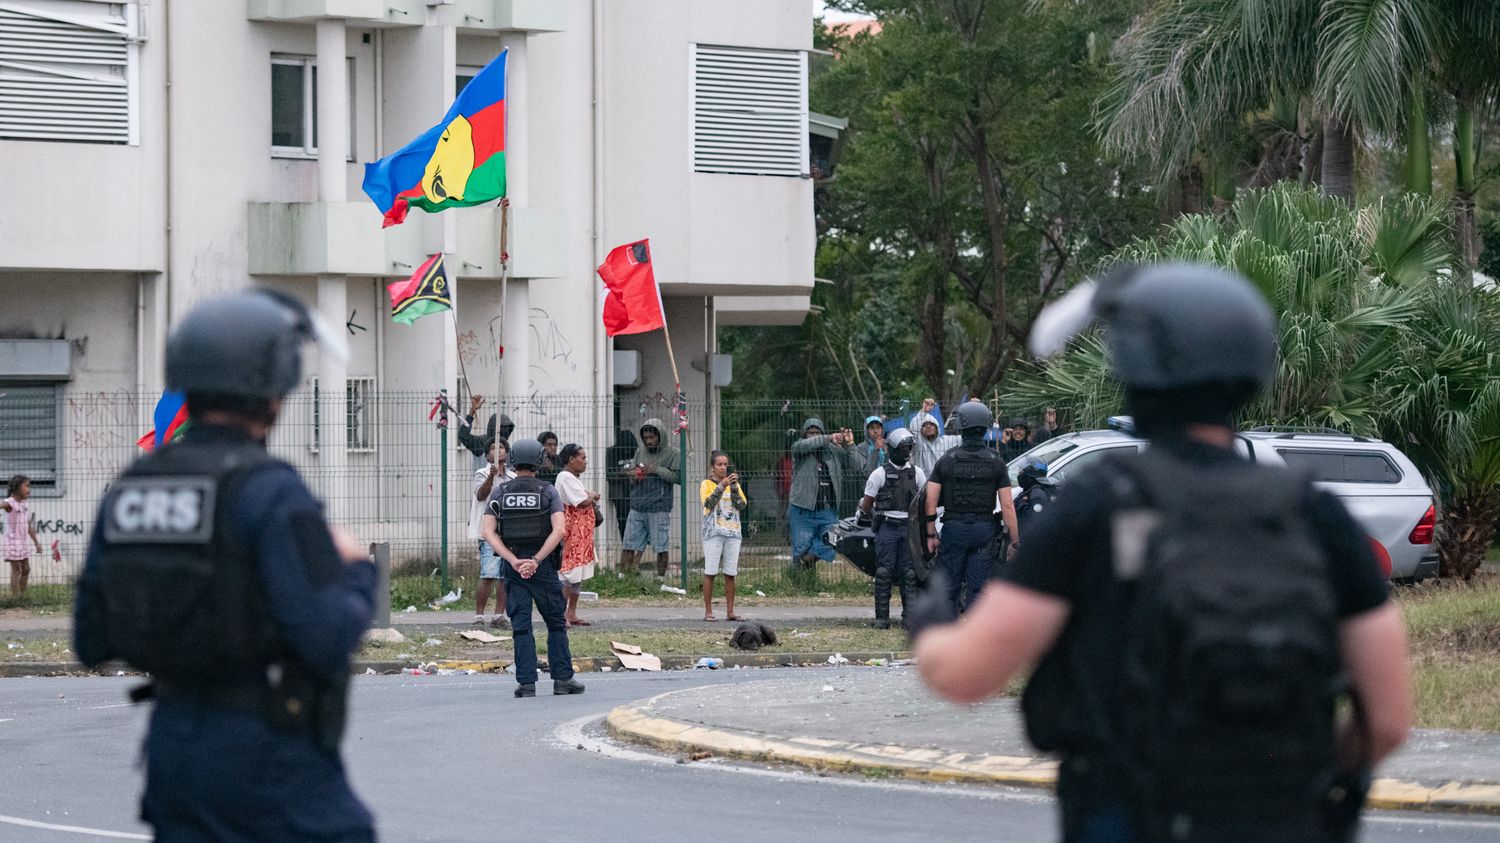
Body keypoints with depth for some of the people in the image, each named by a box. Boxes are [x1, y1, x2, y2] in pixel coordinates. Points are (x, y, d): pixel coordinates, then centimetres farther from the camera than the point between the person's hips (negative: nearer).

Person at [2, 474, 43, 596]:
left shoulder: (25, 504, 12)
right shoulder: (10, 503, -13)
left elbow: (29, 526, 19)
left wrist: (36, 542, 20)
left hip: (23, 542, 8)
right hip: (13, 541, -8)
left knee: (26, 569, 11)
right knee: (16, 570, -7)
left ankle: (22, 594, 19)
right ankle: (15, 597, -6)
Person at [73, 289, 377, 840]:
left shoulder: (129, 492, 5)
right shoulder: (272, 493, -16)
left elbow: (92, 644, 9)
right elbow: (330, 638, -21)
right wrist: (356, 573, -1)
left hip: (176, 743, 7)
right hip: (267, 754, -7)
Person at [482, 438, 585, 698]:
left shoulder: (499, 494, 4)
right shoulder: (548, 492, 0)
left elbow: (488, 532, -6)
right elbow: (559, 530, -13)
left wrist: (514, 561, -12)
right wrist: (536, 561, -15)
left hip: (513, 568, 1)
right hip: (543, 566, -1)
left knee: (521, 626, 2)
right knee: (556, 623, 9)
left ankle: (526, 683, -3)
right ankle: (562, 678, 5)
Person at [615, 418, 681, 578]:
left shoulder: (672, 454, 0)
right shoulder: (640, 452, 13)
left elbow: (679, 476, -9)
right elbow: (629, 471, 19)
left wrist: (657, 470, -16)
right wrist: (632, 474, -5)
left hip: (659, 509, -4)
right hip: (637, 508, 4)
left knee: (661, 548, -1)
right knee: (629, 545, 4)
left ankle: (660, 579, 8)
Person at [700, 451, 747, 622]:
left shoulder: (734, 484, 12)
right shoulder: (707, 484, 2)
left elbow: (742, 505, 1)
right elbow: (709, 503, -14)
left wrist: (734, 487, -11)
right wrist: (722, 486, -21)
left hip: (733, 532, 4)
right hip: (713, 532, -4)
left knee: (730, 574, 4)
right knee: (710, 572, -4)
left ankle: (730, 612, 8)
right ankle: (708, 612, -2)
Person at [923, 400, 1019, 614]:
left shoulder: (947, 460, -1)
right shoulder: (995, 462, -1)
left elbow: (930, 502, -2)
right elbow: (1007, 506, -4)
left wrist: (931, 535, 6)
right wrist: (1015, 540, 1)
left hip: (953, 527, 0)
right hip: (983, 529, 0)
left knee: (949, 587, 6)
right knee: (977, 588, 4)